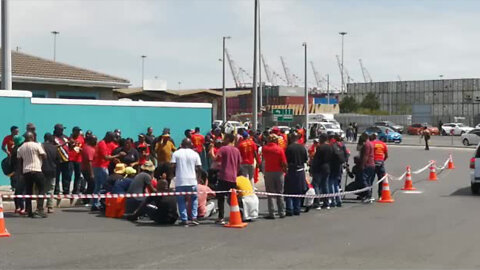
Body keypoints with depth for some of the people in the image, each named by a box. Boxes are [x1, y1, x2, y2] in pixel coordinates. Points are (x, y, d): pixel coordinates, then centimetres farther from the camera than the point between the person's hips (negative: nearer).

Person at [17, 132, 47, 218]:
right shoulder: (36, 145, -5)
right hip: (36, 170, -5)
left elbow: (19, 160, 11)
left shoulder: (20, 148, 10)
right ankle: (39, 209, -13)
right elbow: (44, 156, -4)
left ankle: (29, 211, 9)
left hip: (25, 171, 5)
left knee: (28, 191, 10)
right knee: (41, 190, 0)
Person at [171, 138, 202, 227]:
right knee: (194, 199, 18)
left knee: (181, 201, 8)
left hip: (180, 181, -1)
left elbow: (173, 167, -6)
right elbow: (199, 168, 1)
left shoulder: (176, 153, 2)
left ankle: (184, 220, 4)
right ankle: (194, 217, 6)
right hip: (192, 180, 1)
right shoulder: (195, 154, 4)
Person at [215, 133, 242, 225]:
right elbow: (239, 164, 16)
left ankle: (221, 218, -5)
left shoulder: (223, 149, -6)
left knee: (220, 198, 0)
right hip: (233, 178, 5)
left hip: (224, 177, -5)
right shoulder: (237, 150, 12)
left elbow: (216, 158, -14)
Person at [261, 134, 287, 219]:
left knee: (270, 194, 2)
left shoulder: (264, 148, -4)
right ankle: (281, 212, 14)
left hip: (268, 172, 0)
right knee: (280, 193, 11)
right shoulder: (280, 149, -8)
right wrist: (285, 170, 9)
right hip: (279, 172, 0)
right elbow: (284, 163, -10)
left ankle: (271, 213, -2)